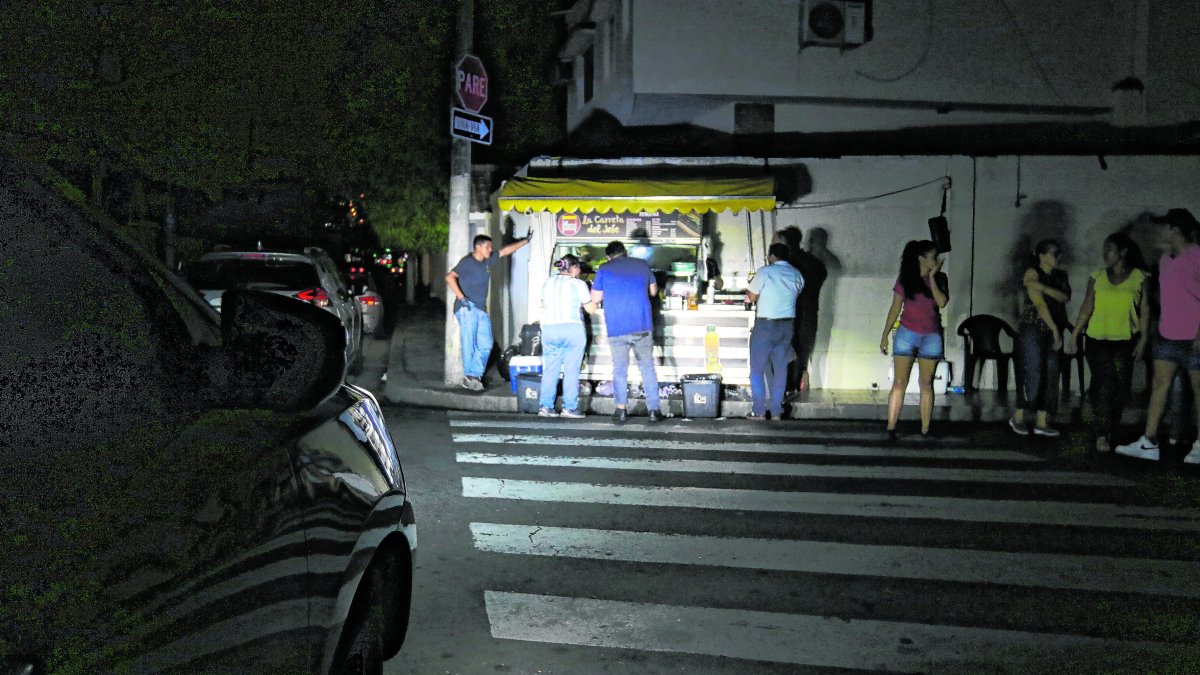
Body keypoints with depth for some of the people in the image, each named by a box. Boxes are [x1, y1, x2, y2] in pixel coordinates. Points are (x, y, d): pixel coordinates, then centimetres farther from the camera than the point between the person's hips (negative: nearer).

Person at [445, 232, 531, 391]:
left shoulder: (487, 261, 15)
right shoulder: (467, 262, -7)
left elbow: (506, 250, 26)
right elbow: (450, 277, -17)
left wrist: (526, 240, 31)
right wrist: (461, 297, -22)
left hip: (481, 310, 8)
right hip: (467, 308, -8)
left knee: (486, 344, 2)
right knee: (469, 344, -8)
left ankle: (474, 375, 9)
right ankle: (469, 376, 0)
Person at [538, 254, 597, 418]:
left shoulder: (548, 283, 13)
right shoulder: (578, 284, -3)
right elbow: (591, 309, 2)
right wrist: (593, 294, 16)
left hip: (549, 329, 5)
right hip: (572, 329, -4)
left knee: (549, 370, 8)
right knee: (571, 370, -1)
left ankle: (545, 406, 6)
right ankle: (570, 408, -1)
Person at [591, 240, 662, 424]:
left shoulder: (604, 269, 0)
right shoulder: (642, 265, 6)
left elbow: (595, 299, 3)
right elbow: (653, 291, 19)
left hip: (616, 329, -1)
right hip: (643, 326, 1)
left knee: (620, 369, 9)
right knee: (647, 367, 9)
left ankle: (621, 410, 9)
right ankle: (653, 410, 7)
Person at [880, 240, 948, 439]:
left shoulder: (939, 278, 4)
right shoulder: (905, 280, 0)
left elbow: (942, 302, -13)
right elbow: (895, 308, 3)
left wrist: (932, 277, -12)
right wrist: (885, 336, 2)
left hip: (931, 337, 2)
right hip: (907, 334, -2)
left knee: (926, 384, 6)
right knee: (899, 382, -4)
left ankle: (925, 429, 8)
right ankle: (890, 428, -2)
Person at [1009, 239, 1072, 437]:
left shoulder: (1060, 276, 13)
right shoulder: (1032, 273, -5)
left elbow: (1065, 297, -5)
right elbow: (1039, 303, -12)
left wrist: (1045, 288, -20)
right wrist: (1055, 330, -15)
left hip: (1054, 332, 6)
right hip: (1032, 330, -6)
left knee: (1050, 378, 2)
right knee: (1033, 376, -9)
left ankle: (1042, 422, 7)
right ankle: (1017, 418, 7)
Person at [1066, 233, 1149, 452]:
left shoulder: (1139, 278, 3)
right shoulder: (1097, 277, 7)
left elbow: (1144, 311, 3)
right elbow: (1086, 308, 7)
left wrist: (1143, 338, -4)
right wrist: (1075, 335, 2)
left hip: (1125, 341, 0)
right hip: (1098, 339, 0)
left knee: (1120, 387, 1)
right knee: (1103, 384, -8)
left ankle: (1109, 433, 13)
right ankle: (1102, 435, -7)